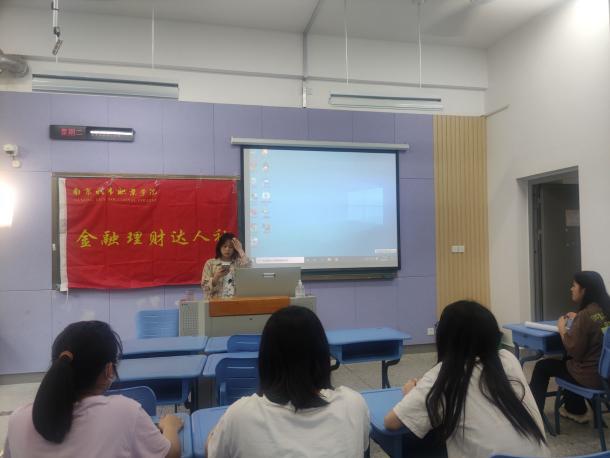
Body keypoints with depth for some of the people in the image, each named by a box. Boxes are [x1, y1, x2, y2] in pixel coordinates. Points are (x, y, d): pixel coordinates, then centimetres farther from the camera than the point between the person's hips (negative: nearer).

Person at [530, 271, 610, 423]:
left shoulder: (586, 314, -22)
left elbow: (573, 351, -19)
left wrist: (562, 328, -7)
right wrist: (577, 319, 10)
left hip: (591, 375, -8)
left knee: (542, 366, 9)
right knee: (566, 360, 31)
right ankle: (576, 410, 37)